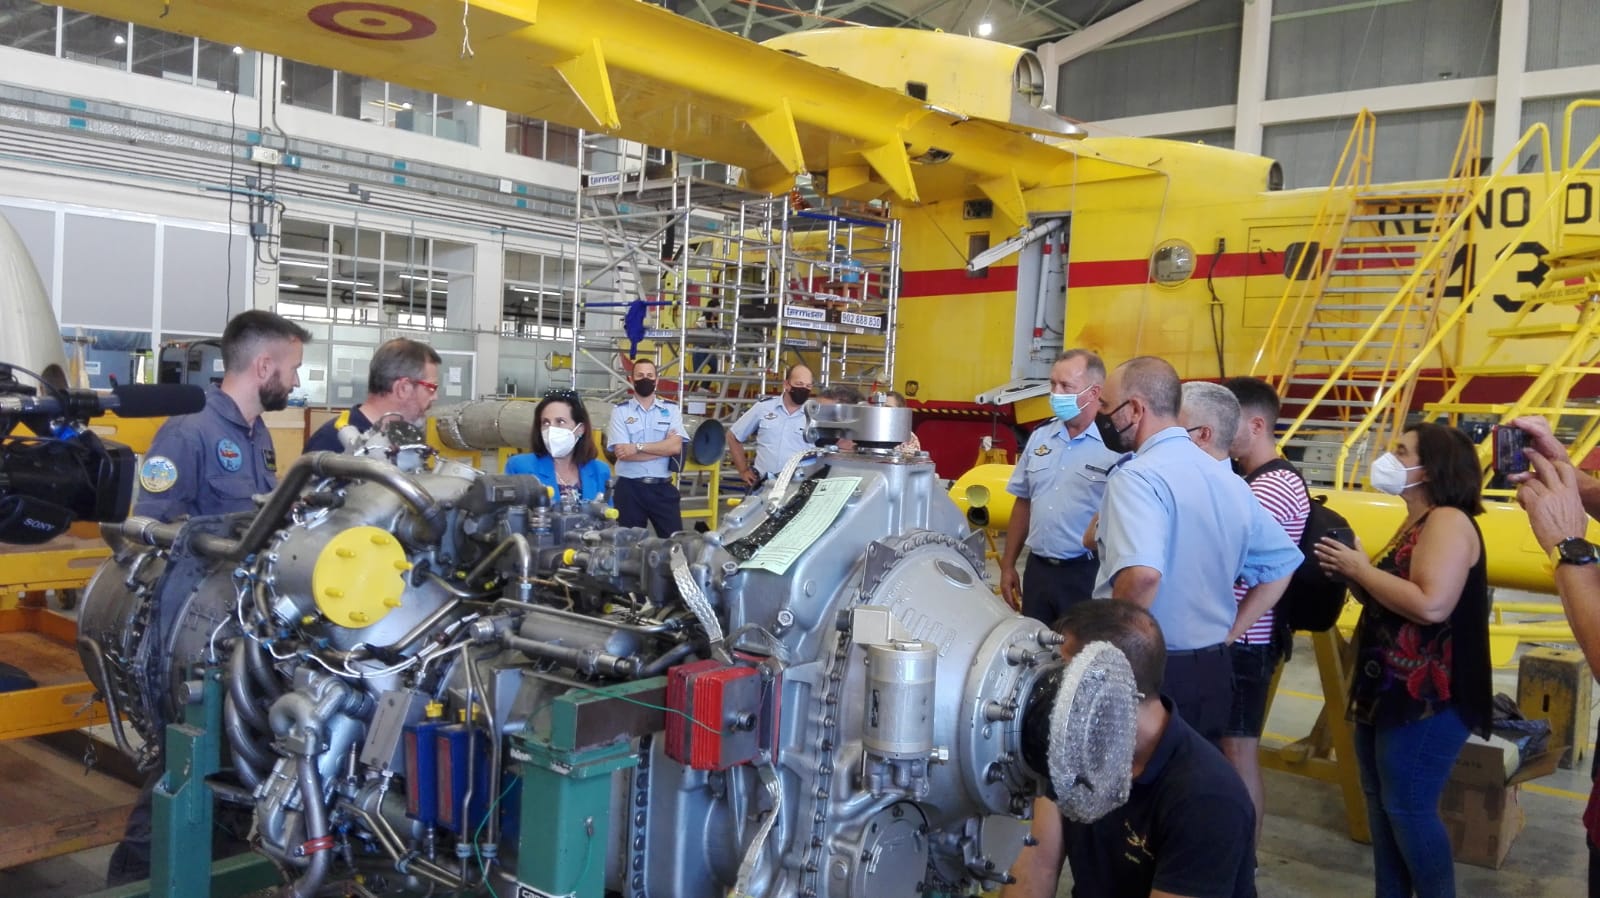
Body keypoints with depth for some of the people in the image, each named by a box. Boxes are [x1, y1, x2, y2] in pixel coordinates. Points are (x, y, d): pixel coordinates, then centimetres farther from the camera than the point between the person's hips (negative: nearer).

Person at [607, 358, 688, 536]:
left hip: (662, 487, 1)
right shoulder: (620, 411, 1)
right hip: (629, 488, -1)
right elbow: (622, 452, -12)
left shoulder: (671, 409, 5)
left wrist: (638, 447, -15)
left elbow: (675, 447, -10)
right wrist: (663, 448, -10)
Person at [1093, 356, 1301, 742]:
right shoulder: (1227, 479, 8)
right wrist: (1230, 631, 16)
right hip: (1212, 672, 8)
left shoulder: (1136, 475, -18)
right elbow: (1283, 560, 19)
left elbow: (1141, 574, -34)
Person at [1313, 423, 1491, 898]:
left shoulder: (1448, 521, -16)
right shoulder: (1414, 524, 16)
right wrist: (1349, 572, 1)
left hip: (1427, 698, -10)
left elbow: (1431, 605, -28)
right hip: (1388, 690, 10)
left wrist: (1361, 568, -17)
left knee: (1409, 808, -3)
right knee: (1380, 802, 15)